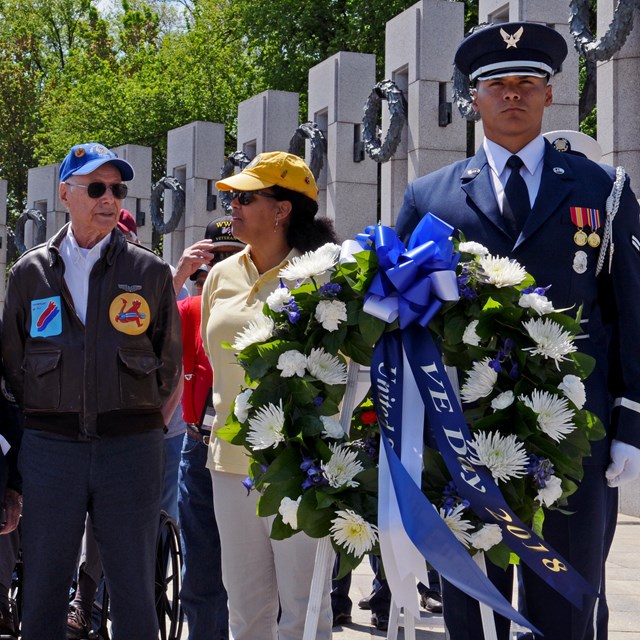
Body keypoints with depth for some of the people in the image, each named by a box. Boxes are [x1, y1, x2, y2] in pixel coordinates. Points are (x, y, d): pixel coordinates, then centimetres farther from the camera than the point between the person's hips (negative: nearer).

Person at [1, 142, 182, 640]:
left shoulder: (150, 271, 5)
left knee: (134, 594, 3)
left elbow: (173, 364, 9)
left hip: (131, 448, -1)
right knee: (43, 591, 6)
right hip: (50, 447, 1)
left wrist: (147, 429, 5)